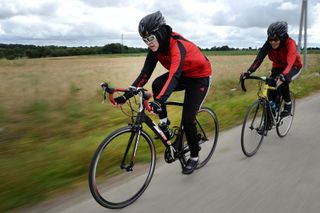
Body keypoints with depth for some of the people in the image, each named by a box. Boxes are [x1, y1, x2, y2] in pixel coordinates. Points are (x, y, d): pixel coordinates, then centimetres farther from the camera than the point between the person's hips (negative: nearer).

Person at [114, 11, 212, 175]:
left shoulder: (177, 45, -34)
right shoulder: (156, 48, -11)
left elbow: (174, 76, -47)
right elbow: (145, 73, -13)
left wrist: (158, 101, -60)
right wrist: (126, 95, -22)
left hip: (200, 78, -6)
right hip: (184, 75, 7)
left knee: (187, 120, -11)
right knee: (157, 84, -22)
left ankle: (194, 157, 13)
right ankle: (164, 124, -5)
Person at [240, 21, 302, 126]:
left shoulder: (290, 43, -33)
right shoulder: (269, 44, -22)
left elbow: (290, 63, -48)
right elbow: (259, 58, -33)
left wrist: (282, 76, -68)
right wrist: (248, 72, -50)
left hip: (293, 67, -4)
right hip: (278, 67, 4)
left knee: (283, 82, -34)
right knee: (271, 93, -11)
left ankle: (288, 104, -7)